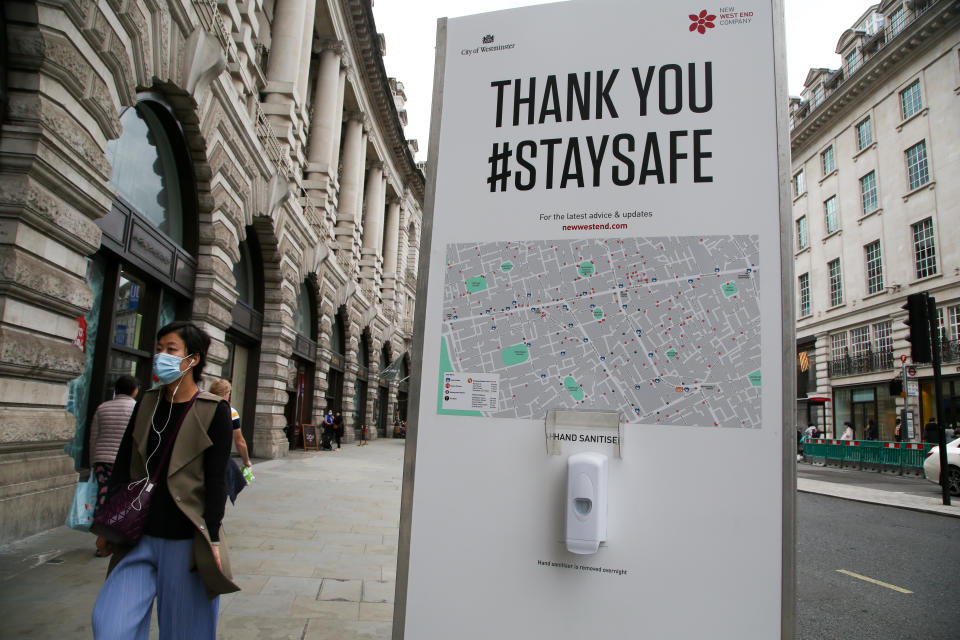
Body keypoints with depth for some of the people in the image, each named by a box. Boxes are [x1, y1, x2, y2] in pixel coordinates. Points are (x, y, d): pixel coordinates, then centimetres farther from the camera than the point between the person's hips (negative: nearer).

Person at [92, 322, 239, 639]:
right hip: (140, 536, 5)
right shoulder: (147, 403, 7)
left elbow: (216, 481, -11)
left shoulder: (214, 411, -9)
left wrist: (212, 539, -13)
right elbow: (123, 464, 11)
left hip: (186, 540, -4)